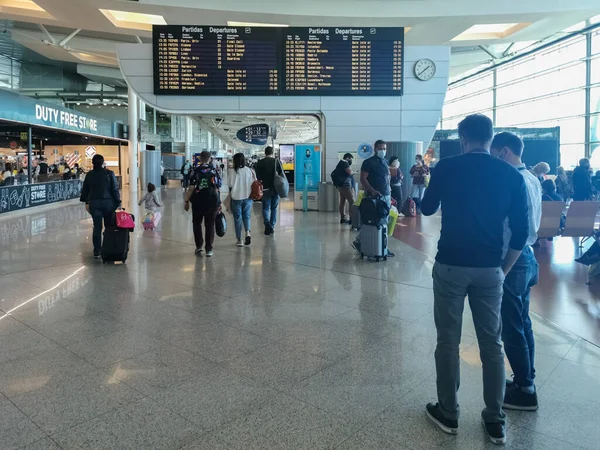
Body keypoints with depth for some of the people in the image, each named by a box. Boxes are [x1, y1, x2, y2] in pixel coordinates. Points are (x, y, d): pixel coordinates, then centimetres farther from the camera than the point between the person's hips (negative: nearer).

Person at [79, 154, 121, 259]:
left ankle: (97, 251, 4)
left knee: (97, 227, 5)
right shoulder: (109, 174, -7)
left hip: (94, 203, 3)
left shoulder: (89, 174, 4)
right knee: (109, 226, 9)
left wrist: (86, 202, 20)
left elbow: (85, 190, 11)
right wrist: (118, 203, 0)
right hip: (108, 203, -3)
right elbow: (115, 189, -7)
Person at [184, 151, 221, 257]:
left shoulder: (196, 171, -4)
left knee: (197, 224, 18)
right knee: (210, 225, 7)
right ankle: (209, 249, 7)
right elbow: (217, 189, 0)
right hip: (212, 201, 1)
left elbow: (191, 188, -8)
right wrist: (218, 202, 8)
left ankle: (199, 246, 16)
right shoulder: (214, 171, 2)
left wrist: (186, 201, -1)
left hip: (198, 201, -1)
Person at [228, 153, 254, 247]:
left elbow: (230, 185, -7)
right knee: (246, 216, 17)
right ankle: (247, 233, -5)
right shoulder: (250, 171, -3)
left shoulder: (231, 171, -10)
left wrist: (230, 194, 10)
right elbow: (254, 184, 0)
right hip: (248, 197, 2)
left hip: (236, 198, -2)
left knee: (237, 218, 9)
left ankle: (239, 239, 13)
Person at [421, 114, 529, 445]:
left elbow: (427, 209, 11)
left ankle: (448, 414, 20)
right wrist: (504, 269, 10)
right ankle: (495, 420, 22)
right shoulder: (511, 175, 1)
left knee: (448, 340, 9)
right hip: (489, 269, 2)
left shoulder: (447, 167, -4)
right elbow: (521, 230, 0)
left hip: (451, 265, -2)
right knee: (492, 343, 13)